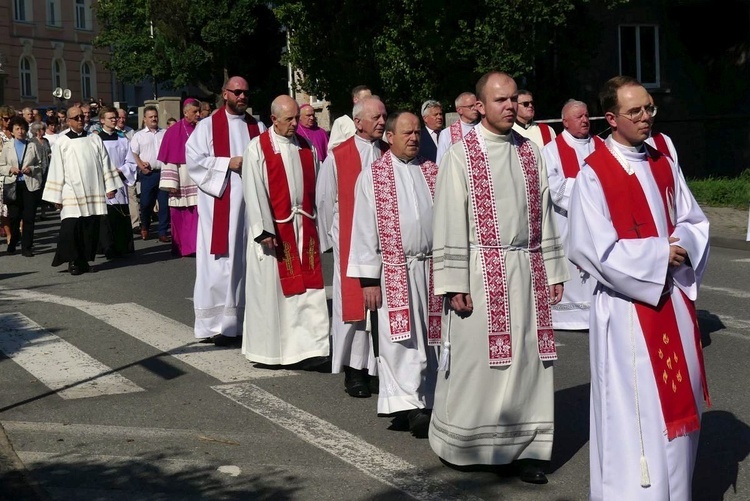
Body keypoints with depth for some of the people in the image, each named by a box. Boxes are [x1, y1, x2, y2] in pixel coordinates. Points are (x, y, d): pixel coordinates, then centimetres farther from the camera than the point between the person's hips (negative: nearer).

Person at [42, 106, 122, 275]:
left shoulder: (94, 139, 11)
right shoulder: (61, 143, 4)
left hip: (94, 193, 2)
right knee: (71, 227, -11)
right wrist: (56, 197, 0)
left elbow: (105, 163, 11)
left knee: (91, 228, 1)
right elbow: (56, 170, 3)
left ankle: (85, 260, 11)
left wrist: (110, 186, 4)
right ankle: (73, 261, 0)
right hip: (72, 194, -2)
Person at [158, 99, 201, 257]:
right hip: (182, 182, -2)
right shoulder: (174, 132, -2)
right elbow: (169, 159, -5)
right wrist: (171, 184, -11)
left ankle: (196, 244, -2)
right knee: (180, 216, 4)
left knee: (197, 213, -5)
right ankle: (182, 247, 14)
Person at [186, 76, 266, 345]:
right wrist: (228, 163, -13)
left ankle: (245, 319, 11)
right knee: (220, 264, -5)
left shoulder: (258, 127, 15)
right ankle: (216, 324, 0)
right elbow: (194, 159, -5)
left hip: (251, 202, 4)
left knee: (248, 260, 4)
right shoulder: (208, 125, 3)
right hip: (219, 204, -4)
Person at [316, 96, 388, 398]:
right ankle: (354, 371, 7)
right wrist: (330, 239, 5)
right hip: (351, 240, -3)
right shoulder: (338, 157, -3)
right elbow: (325, 201, 3)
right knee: (354, 302, 0)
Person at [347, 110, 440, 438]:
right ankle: (408, 405, -1)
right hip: (393, 268, -3)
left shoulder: (431, 172, 11)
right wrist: (369, 278, -6)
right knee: (401, 339, -6)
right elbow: (364, 229, -1)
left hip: (430, 268, 3)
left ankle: (424, 402, 16)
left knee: (426, 339, 6)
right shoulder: (373, 175, 2)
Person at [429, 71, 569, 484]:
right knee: (475, 360, 2)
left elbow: (544, 214, 14)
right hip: (481, 271, -4)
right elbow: (449, 221, -7)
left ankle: (523, 447, 16)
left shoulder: (531, 153, 10)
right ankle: (466, 445, 19)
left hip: (527, 271, 4)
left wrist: (553, 271, 11)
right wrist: (455, 283, -12)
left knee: (526, 358, 6)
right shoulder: (461, 155, -4)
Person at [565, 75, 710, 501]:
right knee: (632, 407, 0)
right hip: (626, 304, -6)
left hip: (673, 298, 6)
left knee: (677, 399, 13)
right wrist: (660, 253, -15)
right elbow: (598, 249, -16)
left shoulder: (664, 164, 9)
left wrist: (683, 248, -9)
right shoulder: (594, 174, -11)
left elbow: (696, 222, 12)